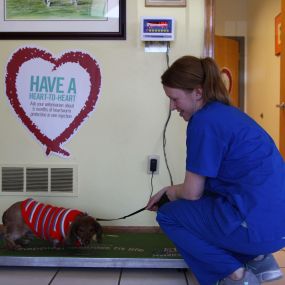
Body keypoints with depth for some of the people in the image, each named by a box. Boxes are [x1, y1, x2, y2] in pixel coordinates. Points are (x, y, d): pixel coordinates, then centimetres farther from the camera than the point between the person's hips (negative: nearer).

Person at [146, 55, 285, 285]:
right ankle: (259, 259, 18)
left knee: (168, 215, 8)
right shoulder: (226, 112, 14)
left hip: (259, 226, -9)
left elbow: (192, 192, -8)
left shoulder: (205, 121, -14)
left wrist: (172, 192, 13)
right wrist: (170, 191, 22)